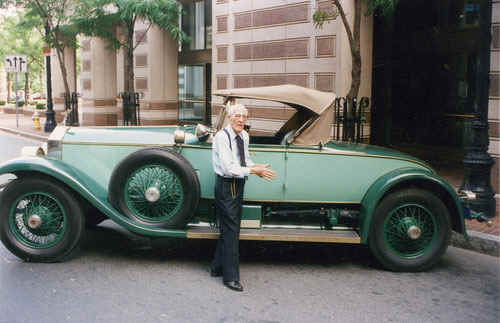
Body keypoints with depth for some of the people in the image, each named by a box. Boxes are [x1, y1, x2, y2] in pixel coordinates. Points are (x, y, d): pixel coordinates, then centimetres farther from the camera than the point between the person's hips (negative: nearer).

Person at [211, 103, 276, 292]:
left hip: (238, 185, 8)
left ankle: (217, 268, 31)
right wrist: (255, 170, -22)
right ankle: (230, 277, 6)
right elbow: (229, 168, -24)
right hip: (226, 186, -8)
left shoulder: (244, 136, 7)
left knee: (230, 228, 16)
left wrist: (256, 167, -2)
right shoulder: (222, 137, -18)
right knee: (231, 230, -4)